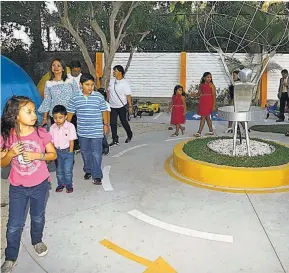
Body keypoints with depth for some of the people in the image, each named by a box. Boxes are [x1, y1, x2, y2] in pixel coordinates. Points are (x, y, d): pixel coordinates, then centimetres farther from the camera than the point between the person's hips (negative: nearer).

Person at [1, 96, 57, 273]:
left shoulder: (41, 133, -13)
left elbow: (53, 154, -3)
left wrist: (38, 155, -21)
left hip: (40, 185, 0)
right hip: (17, 188, 0)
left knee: (38, 217, 20)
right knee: (14, 225, 8)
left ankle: (37, 241, 48)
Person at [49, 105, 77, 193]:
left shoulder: (70, 126, -13)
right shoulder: (52, 128, -3)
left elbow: (71, 141, -10)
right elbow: (51, 141, 2)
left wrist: (70, 152, -9)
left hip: (67, 151, -3)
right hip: (57, 151, 4)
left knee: (68, 171, 0)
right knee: (59, 171, 14)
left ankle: (69, 185, 19)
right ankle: (61, 184, 32)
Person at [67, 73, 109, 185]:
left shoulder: (99, 97, -6)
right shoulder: (75, 99, -3)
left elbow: (104, 111, 3)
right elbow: (69, 113, 4)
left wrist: (106, 124, 4)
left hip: (96, 131, -2)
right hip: (82, 132, 3)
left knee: (96, 153, 1)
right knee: (85, 152, 17)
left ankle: (97, 175, 11)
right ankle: (88, 170, 36)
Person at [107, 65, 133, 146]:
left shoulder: (125, 83, -11)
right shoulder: (111, 81, 4)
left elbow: (128, 95, -12)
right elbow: (108, 91, 14)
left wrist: (130, 106, -13)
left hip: (121, 106, -5)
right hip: (112, 106, 5)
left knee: (124, 121, 8)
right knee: (113, 123, 2)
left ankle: (129, 135, 34)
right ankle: (115, 140, 11)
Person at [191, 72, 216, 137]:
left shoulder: (211, 85, -7)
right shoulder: (201, 85, 10)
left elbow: (214, 95, -8)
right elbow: (199, 93, 19)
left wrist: (214, 105, -12)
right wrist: (193, 95, -3)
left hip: (208, 102, -7)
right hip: (202, 101, 7)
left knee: (203, 117, -7)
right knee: (207, 117, 14)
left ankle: (199, 132, -3)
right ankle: (211, 131, 26)